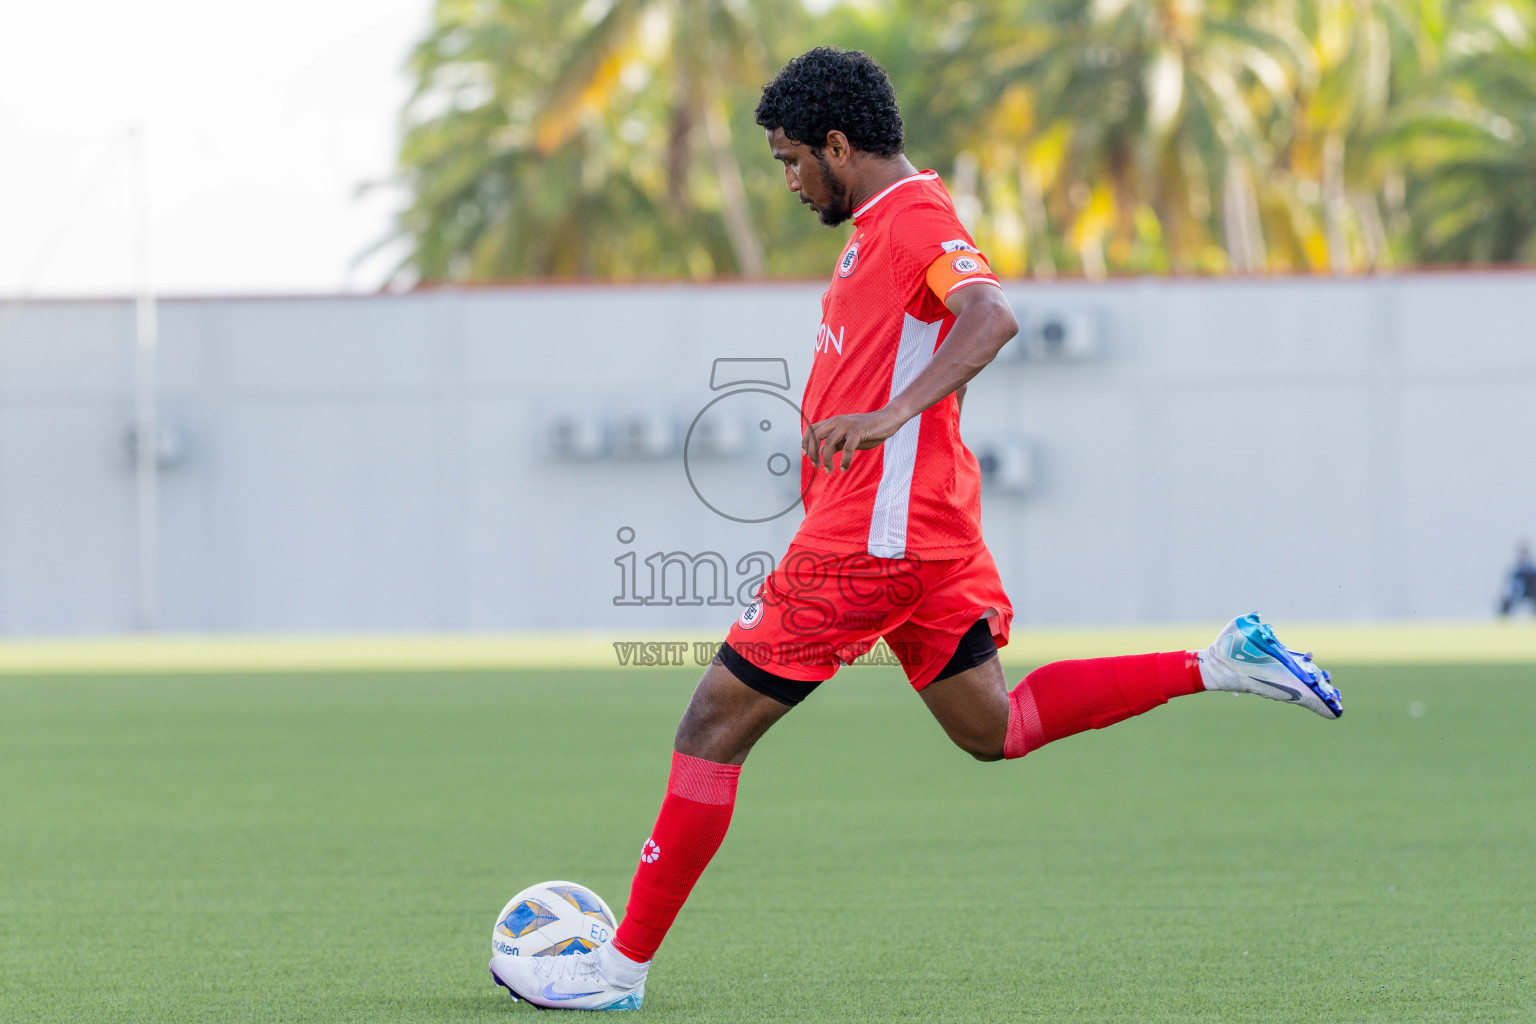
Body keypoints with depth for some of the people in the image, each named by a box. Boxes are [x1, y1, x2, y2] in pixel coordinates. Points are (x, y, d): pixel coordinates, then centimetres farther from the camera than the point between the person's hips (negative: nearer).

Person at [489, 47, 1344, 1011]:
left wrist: (890, 414, -45)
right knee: (993, 729, 17)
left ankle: (622, 967, -3)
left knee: (715, 724, -6)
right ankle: (1220, 666, 12)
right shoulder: (889, 222, 16)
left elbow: (992, 317, -34)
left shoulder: (915, 219, -15)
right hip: (924, 533, 11)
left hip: (870, 537, -11)